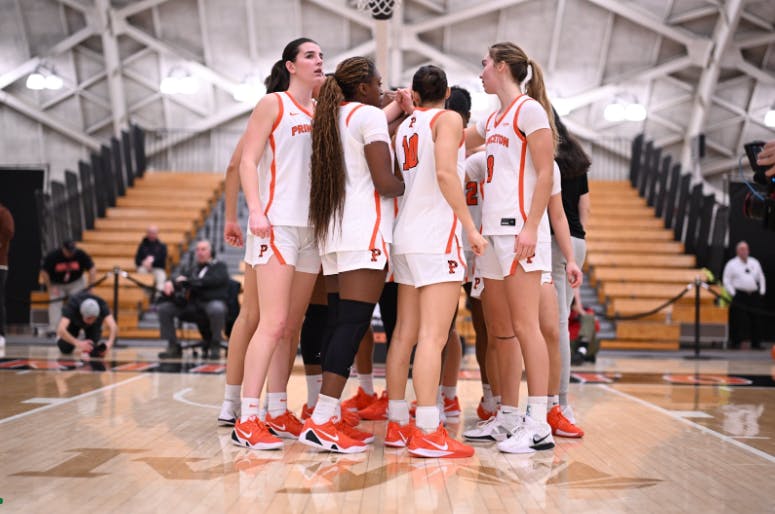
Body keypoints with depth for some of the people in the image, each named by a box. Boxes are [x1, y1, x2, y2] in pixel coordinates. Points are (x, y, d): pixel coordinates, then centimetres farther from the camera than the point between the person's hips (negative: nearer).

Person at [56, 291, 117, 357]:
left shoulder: (101, 305, -40)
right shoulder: (72, 306, -44)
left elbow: (113, 326, -50)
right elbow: (60, 330, -54)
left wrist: (109, 343, -68)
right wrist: (78, 343, -67)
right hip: (73, 321, -1)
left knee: (94, 352, -15)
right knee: (66, 349, -13)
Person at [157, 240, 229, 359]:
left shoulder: (219, 267, 10)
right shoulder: (193, 269, 23)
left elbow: (213, 281, -10)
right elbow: (180, 279, 12)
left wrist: (188, 281, -11)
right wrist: (170, 283, -13)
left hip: (212, 303, -5)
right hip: (192, 305, 5)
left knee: (217, 308, -40)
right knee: (163, 308, -11)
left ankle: (215, 345, -19)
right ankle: (173, 347, -6)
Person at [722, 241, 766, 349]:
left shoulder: (755, 263, 15)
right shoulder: (732, 264, 3)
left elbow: (761, 277, 20)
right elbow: (726, 280, 1)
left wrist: (762, 291, 9)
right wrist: (733, 293, -6)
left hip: (754, 295, 4)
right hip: (740, 295, -4)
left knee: (755, 320, 4)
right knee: (738, 320, -8)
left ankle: (756, 343, 10)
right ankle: (735, 342, -3)